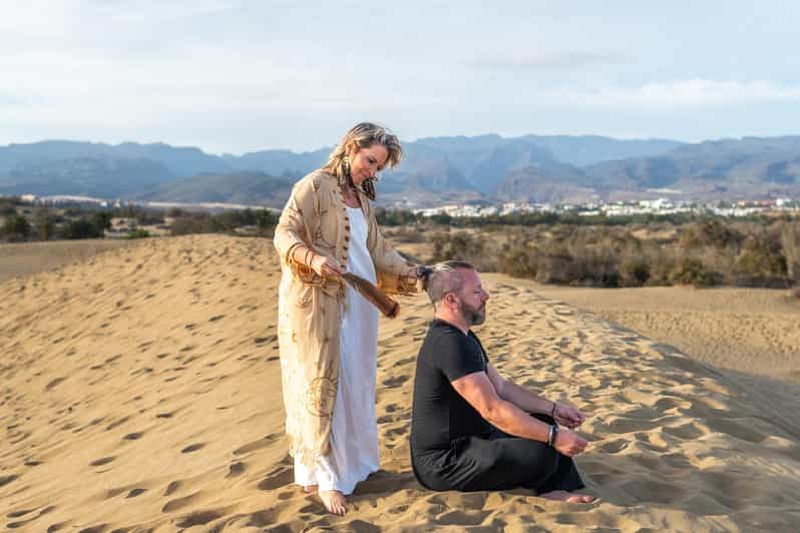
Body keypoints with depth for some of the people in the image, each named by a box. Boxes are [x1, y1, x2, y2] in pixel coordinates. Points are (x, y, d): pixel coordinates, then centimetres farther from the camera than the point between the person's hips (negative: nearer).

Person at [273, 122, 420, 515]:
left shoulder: (362, 199, 18)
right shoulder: (314, 185, -6)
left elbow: (377, 250, 23)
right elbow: (285, 234, -12)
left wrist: (411, 272, 15)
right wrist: (313, 258, -29)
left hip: (358, 303, 8)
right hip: (317, 301, -8)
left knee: (355, 382, 10)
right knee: (321, 383, -5)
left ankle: (350, 459, 20)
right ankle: (324, 476, 0)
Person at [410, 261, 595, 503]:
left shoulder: (462, 337, 12)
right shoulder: (448, 344, -23)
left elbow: (501, 386, 16)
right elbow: (492, 409, -28)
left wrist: (553, 408, 7)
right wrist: (553, 437, -25)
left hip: (468, 438, 11)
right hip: (443, 464, -11)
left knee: (543, 424, 12)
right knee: (542, 454, -24)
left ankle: (560, 490, -1)